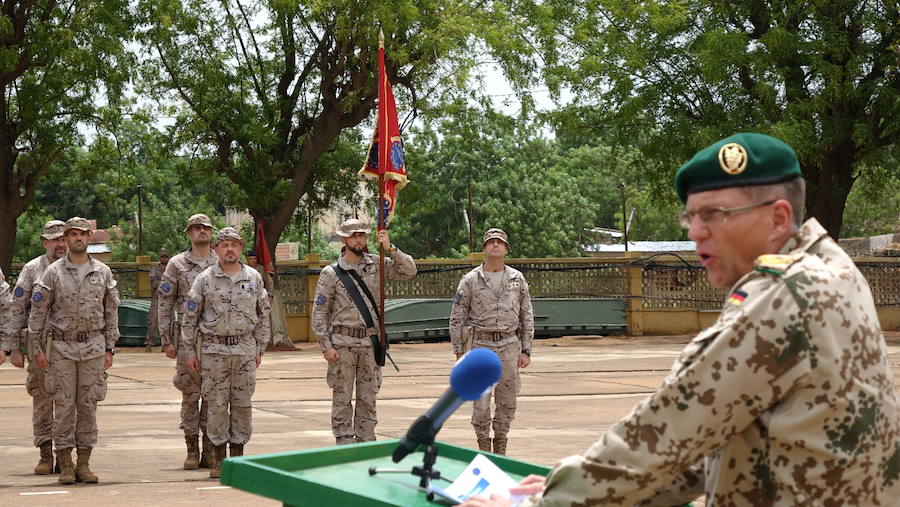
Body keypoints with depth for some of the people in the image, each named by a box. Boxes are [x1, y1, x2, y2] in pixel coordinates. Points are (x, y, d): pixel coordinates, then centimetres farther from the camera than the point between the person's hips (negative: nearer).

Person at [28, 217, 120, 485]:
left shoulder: (103, 272, 7)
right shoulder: (53, 272, 0)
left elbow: (111, 312, 10)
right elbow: (38, 312, 1)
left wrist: (110, 348, 5)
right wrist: (37, 348, -4)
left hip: (93, 346, 2)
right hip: (62, 346, -2)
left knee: (88, 405, 4)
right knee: (64, 405, 0)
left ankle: (84, 463, 10)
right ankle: (65, 465, 5)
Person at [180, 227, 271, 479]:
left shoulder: (253, 278, 6)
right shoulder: (205, 279, -1)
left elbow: (263, 315, 11)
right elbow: (189, 317, 2)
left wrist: (260, 350, 8)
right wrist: (189, 351, -1)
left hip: (245, 350, 2)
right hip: (214, 351, -2)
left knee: (242, 404, 4)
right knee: (217, 404, -1)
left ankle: (238, 457, 13)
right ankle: (219, 460, 7)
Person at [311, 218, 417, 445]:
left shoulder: (375, 264, 6)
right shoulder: (331, 272, -3)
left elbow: (409, 271, 0)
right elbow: (319, 311, -2)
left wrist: (390, 248, -13)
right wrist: (326, 346, -9)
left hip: (370, 342, 3)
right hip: (342, 343, -3)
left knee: (368, 398, 8)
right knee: (342, 399, 1)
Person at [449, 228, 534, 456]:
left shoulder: (517, 279, 7)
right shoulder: (470, 280, 0)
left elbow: (527, 317, 11)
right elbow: (457, 318, 2)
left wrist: (526, 350, 6)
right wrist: (459, 353, -1)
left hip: (510, 346, 2)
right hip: (481, 345, -2)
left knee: (507, 402, 6)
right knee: (481, 403, -4)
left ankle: (500, 449, 18)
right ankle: (483, 447, 10)